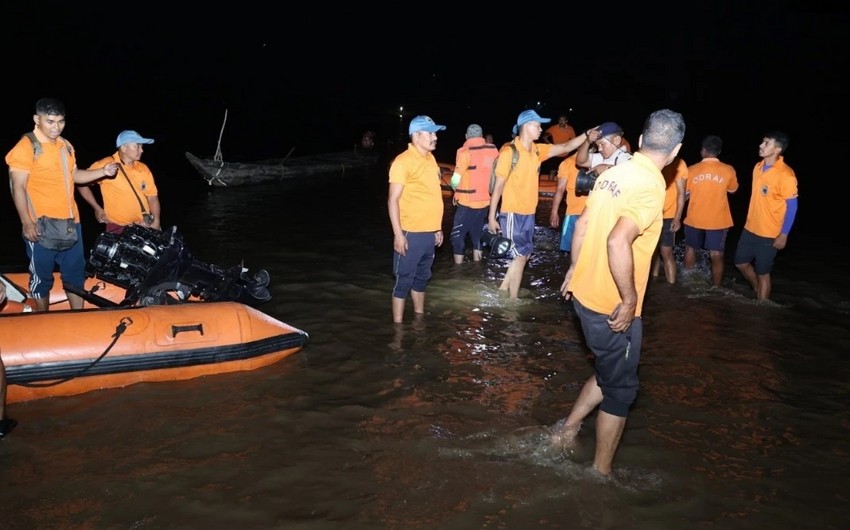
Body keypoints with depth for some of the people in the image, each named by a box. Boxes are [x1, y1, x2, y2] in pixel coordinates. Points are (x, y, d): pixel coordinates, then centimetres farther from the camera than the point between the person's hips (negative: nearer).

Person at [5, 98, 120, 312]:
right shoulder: (26, 147, -10)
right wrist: (27, 222, -19)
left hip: (70, 221, 7)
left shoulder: (66, 146, 11)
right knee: (42, 275, 5)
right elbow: (18, 188, -13)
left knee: (75, 271, 14)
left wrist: (102, 172, 4)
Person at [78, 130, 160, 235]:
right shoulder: (105, 165, -9)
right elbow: (81, 184, 0)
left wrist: (156, 221, -6)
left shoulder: (143, 168, 3)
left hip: (144, 226, 4)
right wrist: (97, 209, -1)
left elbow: (152, 197, 6)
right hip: (118, 227, -4)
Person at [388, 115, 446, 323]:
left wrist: (438, 227, 17)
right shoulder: (403, 161, -12)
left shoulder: (430, 159, 12)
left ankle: (419, 317, 31)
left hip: (430, 232, 8)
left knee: (422, 277, 18)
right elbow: (393, 200, -15)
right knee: (404, 280, 0)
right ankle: (398, 325, 8)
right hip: (411, 233, -8)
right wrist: (398, 234, -19)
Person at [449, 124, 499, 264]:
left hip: (467, 202, -6)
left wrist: (456, 188, 6)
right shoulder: (493, 150, 3)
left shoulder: (466, 151, -13)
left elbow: (456, 180, -15)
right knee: (477, 234, 19)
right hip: (486, 201, 6)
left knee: (458, 236, 5)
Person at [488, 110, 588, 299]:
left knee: (525, 254, 13)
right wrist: (492, 216, -12)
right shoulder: (509, 152, -13)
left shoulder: (538, 150, 6)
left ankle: (503, 288, 27)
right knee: (520, 256, -2)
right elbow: (498, 186, -12)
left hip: (529, 213, 7)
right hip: (512, 213, -7)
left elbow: (566, 147, 4)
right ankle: (513, 299, 11)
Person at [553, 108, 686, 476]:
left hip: (585, 294, 8)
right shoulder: (651, 187, -20)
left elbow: (583, 223, 11)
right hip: (613, 307, -8)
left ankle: (568, 429, 32)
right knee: (620, 389, 10)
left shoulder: (614, 173, 4)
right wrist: (630, 300, -22)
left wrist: (574, 270, 23)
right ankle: (602, 472, 24)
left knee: (609, 374, 27)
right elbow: (617, 242, -32)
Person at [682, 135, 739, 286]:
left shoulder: (691, 170, -7)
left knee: (691, 249, 20)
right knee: (716, 256, 5)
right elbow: (732, 190, 10)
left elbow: (684, 195, 2)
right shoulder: (728, 170, -7)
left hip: (694, 219, 1)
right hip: (718, 221, -1)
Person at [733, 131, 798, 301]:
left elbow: (792, 206, -15)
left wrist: (784, 234, -16)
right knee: (741, 262, 17)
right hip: (750, 228, 7)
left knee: (762, 273, 4)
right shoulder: (758, 167, 3)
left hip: (769, 233, -7)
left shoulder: (785, 174, -19)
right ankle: (758, 290, 41)